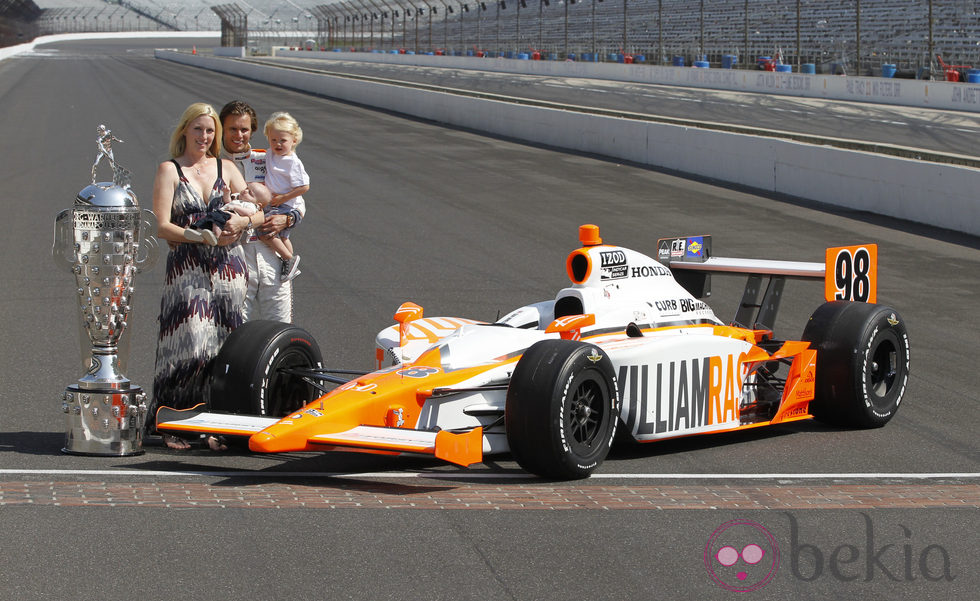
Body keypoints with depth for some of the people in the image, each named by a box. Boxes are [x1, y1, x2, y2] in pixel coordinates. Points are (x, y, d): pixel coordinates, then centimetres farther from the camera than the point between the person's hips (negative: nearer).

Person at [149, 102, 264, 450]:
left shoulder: (226, 168, 15)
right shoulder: (169, 170, 4)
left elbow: (258, 213, 11)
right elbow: (161, 226, -6)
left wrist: (241, 221, -11)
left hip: (228, 265, 4)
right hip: (187, 267, -3)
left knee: (224, 347, 0)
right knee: (191, 344, -11)